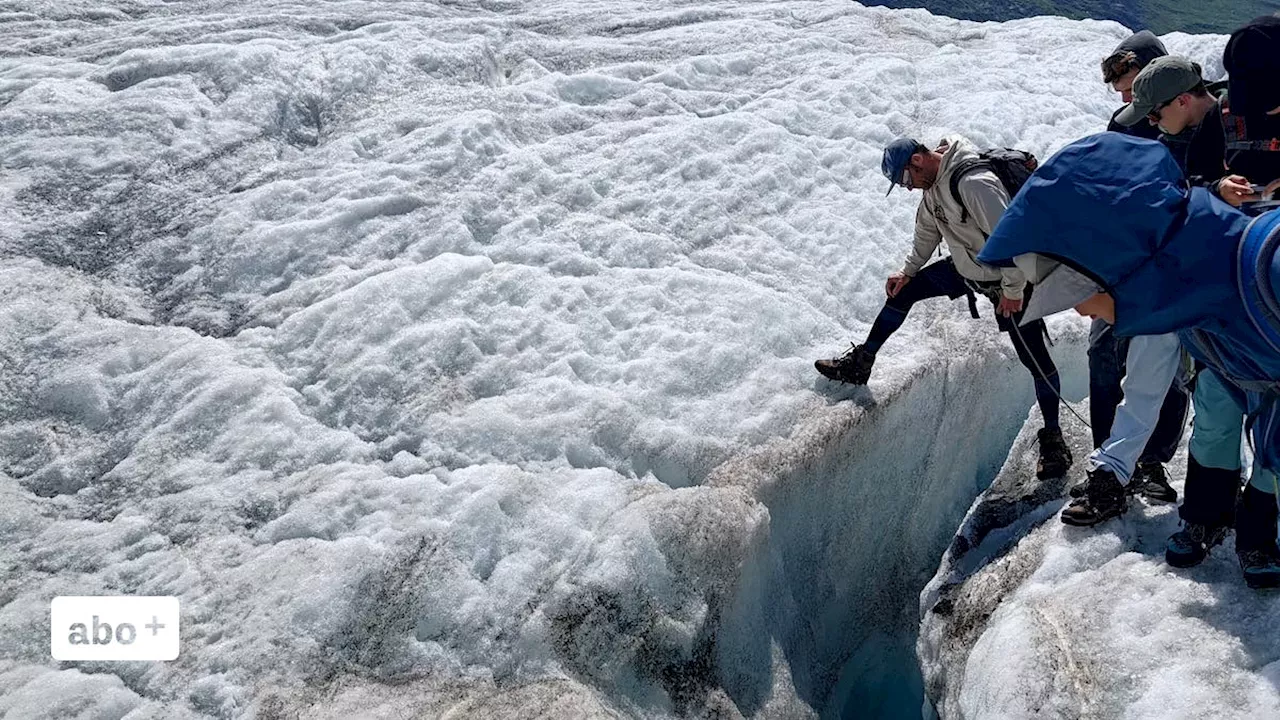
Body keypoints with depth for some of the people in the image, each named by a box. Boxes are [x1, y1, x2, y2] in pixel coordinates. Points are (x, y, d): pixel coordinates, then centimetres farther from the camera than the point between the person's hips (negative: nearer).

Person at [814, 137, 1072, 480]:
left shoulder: (973, 182, -32)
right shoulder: (934, 184, -2)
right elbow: (927, 231, 15)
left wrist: (1013, 289, -25)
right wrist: (908, 270, 13)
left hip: (1004, 280, -8)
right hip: (963, 269, 9)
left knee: (1037, 359, -4)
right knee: (903, 289, 5)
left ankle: (1053, 439, 10)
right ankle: (860, 363, 15)